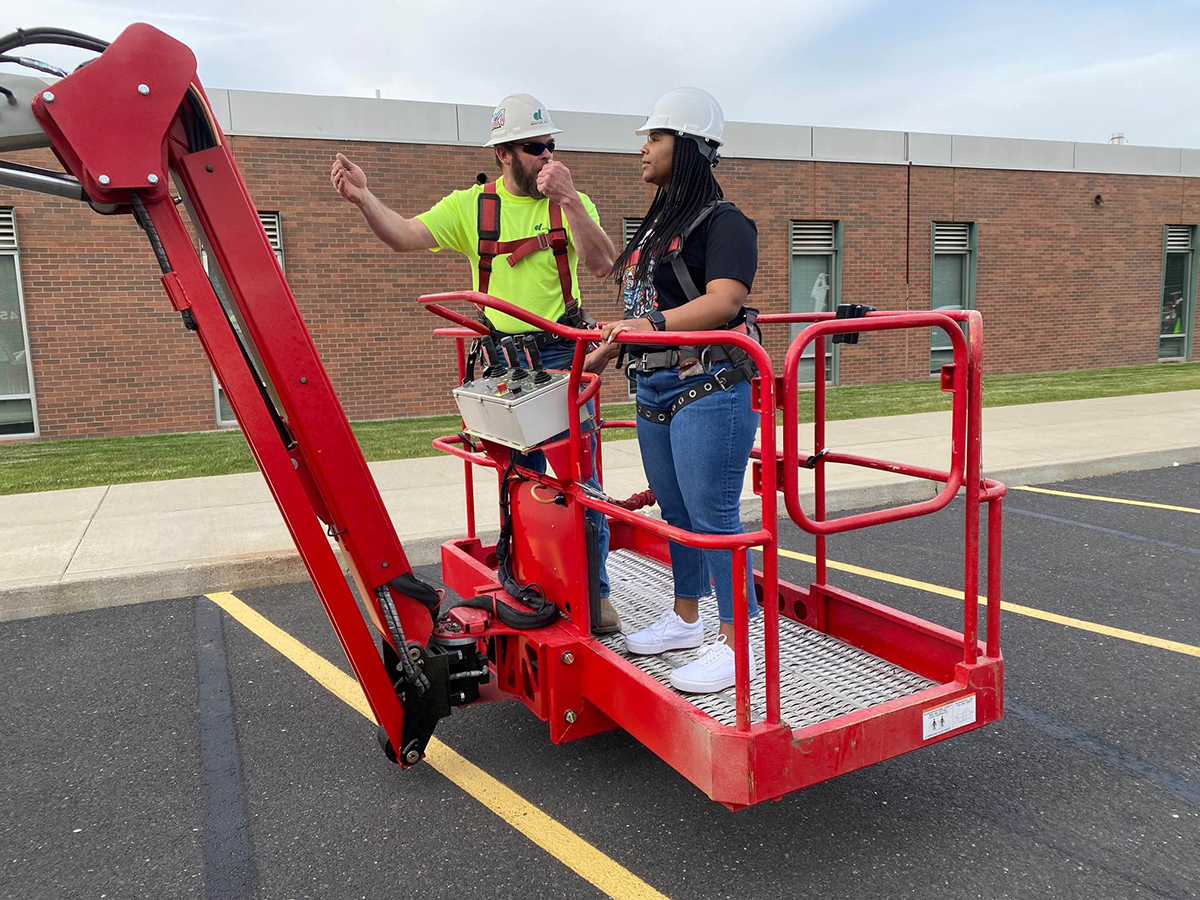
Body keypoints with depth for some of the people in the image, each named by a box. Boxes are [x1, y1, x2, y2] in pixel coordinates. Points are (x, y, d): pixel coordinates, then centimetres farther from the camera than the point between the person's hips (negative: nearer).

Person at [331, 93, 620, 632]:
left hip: (561, 353, -1)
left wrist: (568, 200, -23)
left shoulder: (570, 203, 1)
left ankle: (595, 593, 12)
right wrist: (363, 198, -23)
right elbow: (404, 237, -5)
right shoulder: (471, 206, 3)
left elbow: (602, 266, -13)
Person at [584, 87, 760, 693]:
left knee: (712, 517, -6)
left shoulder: (722, 222, -8)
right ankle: (685, 620, 30)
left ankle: (736, 644, 4)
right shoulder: (657, 224, 19)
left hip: (707, 392, -9)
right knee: (676, 512, 16)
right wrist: (603, 353, 21)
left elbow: (723, 302, -23)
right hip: (654, 391, 9)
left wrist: (651, 325, -33)